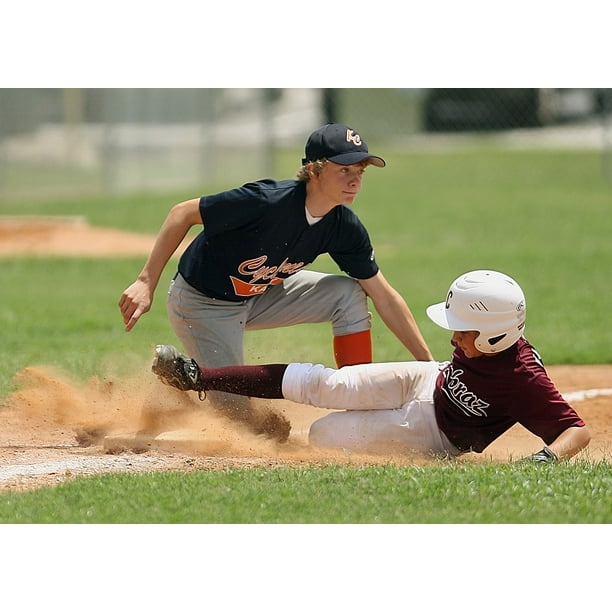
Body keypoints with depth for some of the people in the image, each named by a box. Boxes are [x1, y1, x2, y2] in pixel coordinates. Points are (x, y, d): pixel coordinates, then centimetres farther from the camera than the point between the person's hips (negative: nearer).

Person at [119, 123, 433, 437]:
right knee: (237, 412, -9)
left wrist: (429, 363, -8)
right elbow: (183, 213, -26)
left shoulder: (345, 227, -14)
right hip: (201, 304, -6)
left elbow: (384, 297, -5)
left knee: (349, 294, -9)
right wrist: (146, 283, -31)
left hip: (260, 295, 6)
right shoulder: (268, 200, -33)